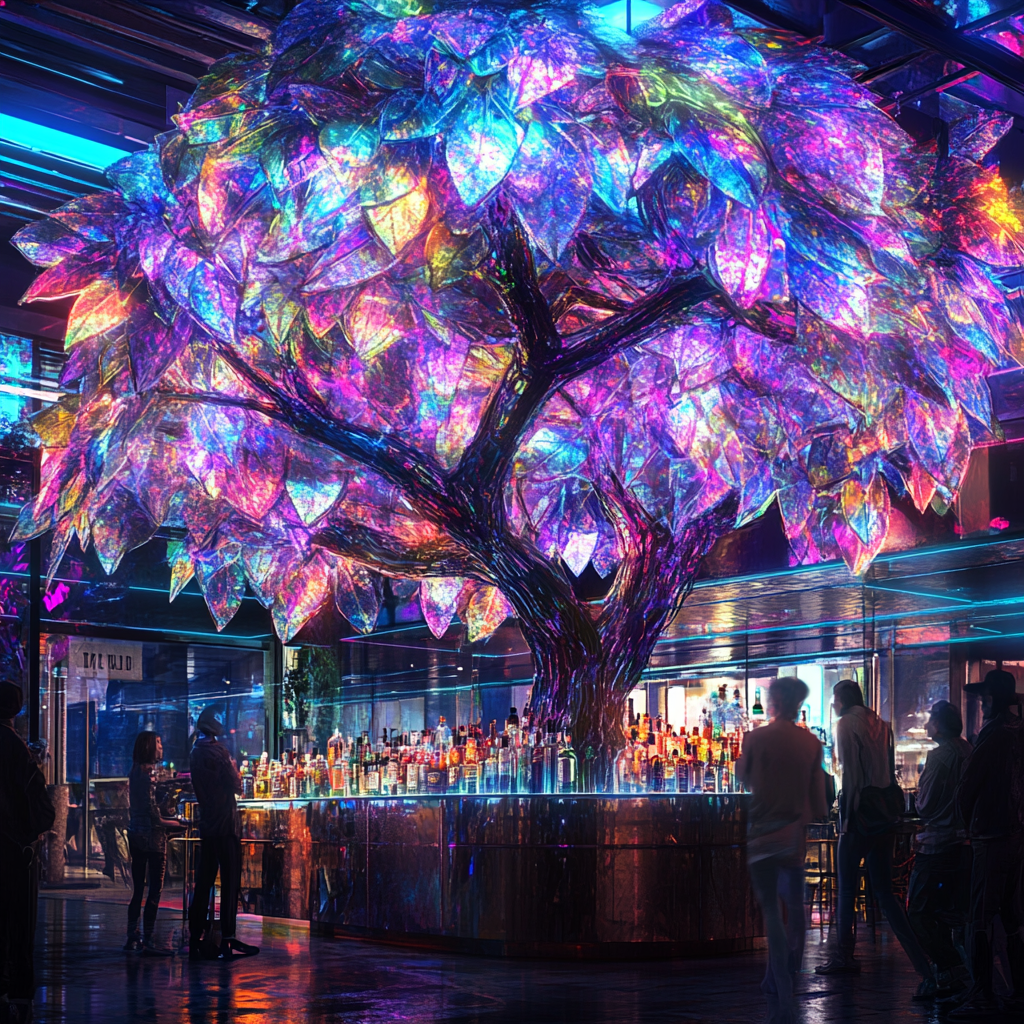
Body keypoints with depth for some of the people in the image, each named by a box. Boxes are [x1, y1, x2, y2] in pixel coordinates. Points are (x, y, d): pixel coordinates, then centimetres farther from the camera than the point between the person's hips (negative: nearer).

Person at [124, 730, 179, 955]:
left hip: (135, 833, 9)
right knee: (155, 888, -4)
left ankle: (132, 936, 16)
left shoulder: (134, 772, 13)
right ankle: (147, 939, -4)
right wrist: (167, 822, -9)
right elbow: (151, 806, -19)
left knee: (137, 887, 13)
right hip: (151, 834, -9)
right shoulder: (149, 771, -13)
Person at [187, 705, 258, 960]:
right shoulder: (217, 751, -12)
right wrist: (234, 769, 8)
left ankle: (195, 940, 9)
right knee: (230, 882, -5)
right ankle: (227, 940, -6)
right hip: (225, 825, -8)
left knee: (203, 882, 9)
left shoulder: (196, 754, 13)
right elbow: (236, 786, -10)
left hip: (207, 825, 8)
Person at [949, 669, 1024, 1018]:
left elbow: (966, 788, -10)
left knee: (981, 918, -6)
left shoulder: (994, 734, -14)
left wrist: (969, 824, 7)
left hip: (992, 836, -8)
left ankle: (982, 996, -6)